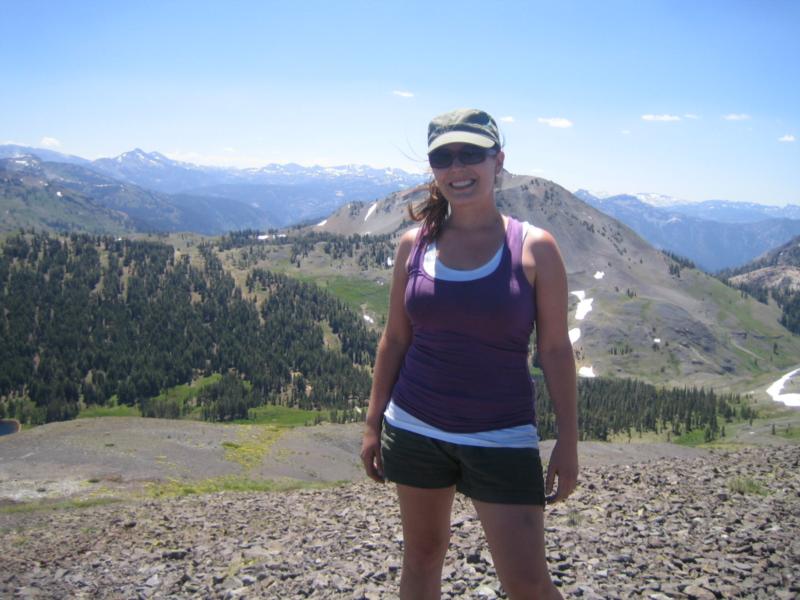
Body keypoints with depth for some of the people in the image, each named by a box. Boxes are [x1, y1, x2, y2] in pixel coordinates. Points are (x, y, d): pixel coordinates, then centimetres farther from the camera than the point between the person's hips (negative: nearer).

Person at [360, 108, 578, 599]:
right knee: (422, 554, 16)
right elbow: (395, 340, 7)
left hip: (502, 436, -3)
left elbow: (555, 349, -5)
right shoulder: (414, 244, 1)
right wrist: (374, 423, 7)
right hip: (414, 429, 3)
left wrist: (568, 441, -6)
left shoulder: (534, 247, -7)